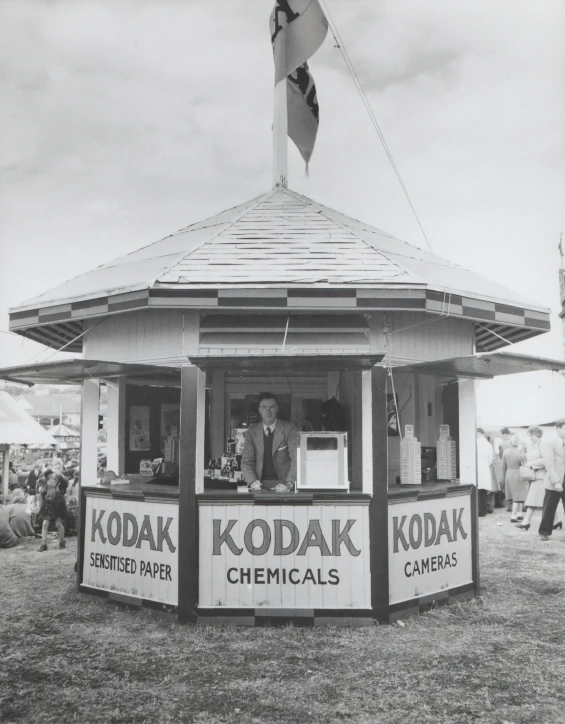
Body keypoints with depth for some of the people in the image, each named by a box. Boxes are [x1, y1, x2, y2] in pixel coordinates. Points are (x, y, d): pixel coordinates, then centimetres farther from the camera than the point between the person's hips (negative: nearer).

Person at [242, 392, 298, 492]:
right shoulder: (252, 431, 9)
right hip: (260, 484, 2)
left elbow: (296, 458, -7)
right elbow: (246, 461, 4)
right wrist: (252, 482, -15)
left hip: (282, 484, -1)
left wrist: (289, 483, -22)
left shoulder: (289, 428, 1)